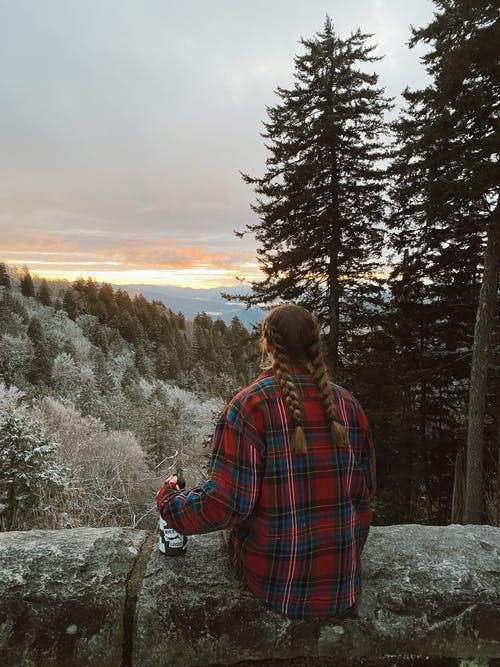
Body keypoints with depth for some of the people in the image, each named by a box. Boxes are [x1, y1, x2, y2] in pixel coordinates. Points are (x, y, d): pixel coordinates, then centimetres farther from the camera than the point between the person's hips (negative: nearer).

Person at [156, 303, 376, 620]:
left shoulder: (250, 406, -21)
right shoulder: (348, 405, -6)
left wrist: (169, 499, -2)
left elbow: (226, 502, -21)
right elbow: (365, 491, 3)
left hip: (275, 580, -3)